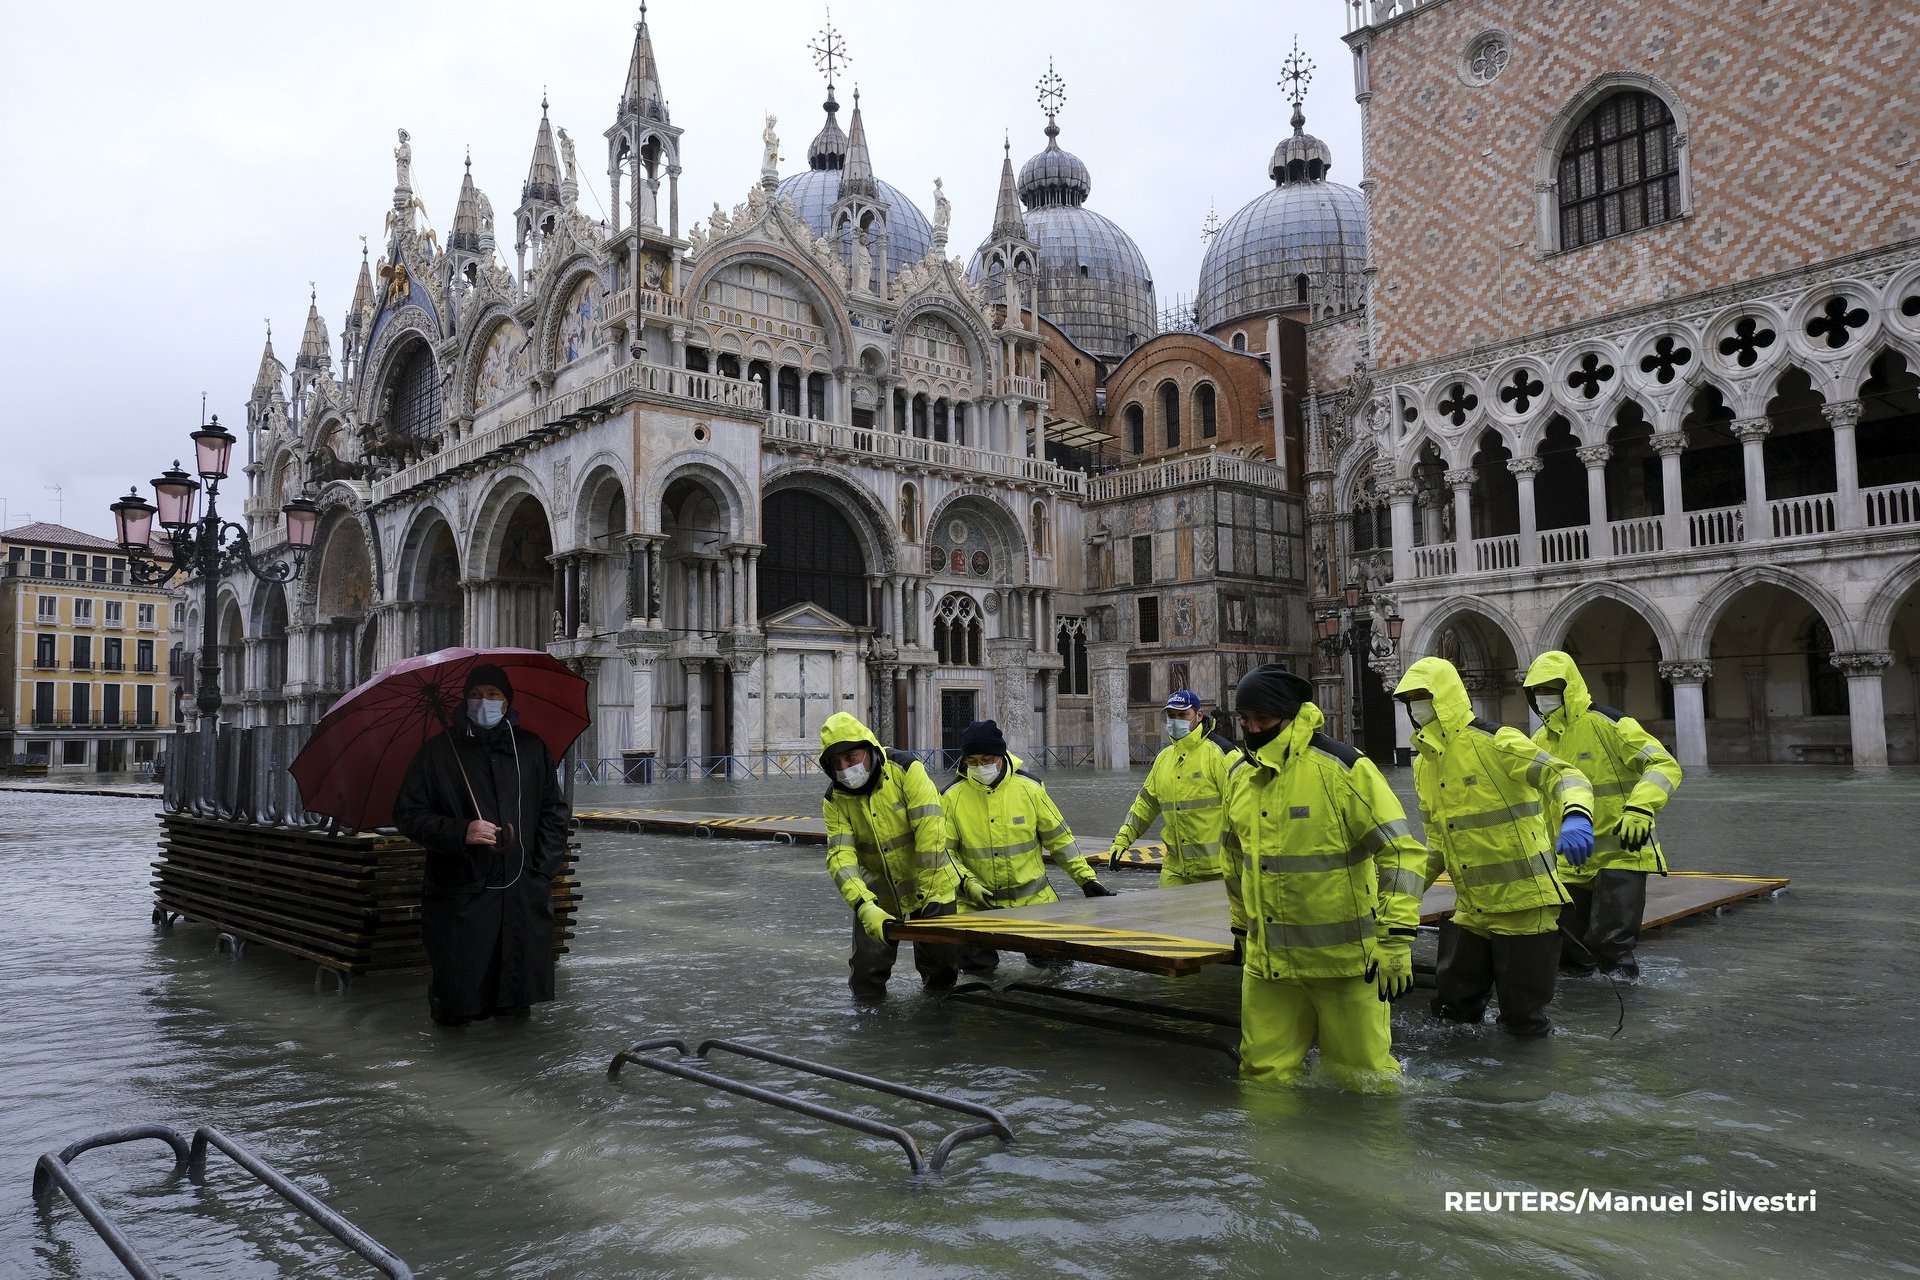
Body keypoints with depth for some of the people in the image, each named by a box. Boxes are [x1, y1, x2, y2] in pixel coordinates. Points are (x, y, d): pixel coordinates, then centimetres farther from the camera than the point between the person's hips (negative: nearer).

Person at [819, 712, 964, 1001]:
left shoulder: (906, 770, -21)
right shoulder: (835, 800, -10)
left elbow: (930, 831, -26)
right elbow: (840, 855, -19)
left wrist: (929, 893, -28)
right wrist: (863, 905, -34)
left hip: (930, 888, -2)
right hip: (877, 893, 3)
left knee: (942, 966, 2)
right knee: (865, 986, 0)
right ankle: (868, 1002, 34)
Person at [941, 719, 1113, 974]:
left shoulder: (1029, 787, -3)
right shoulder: (952, 796, -7)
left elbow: (1059, 837, 4)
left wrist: (1086, 878, 2)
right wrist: (968, 883, -18)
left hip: (1033, 896, 1)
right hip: (978, 901, -1)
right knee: (975, 964, -11)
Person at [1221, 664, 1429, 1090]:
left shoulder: (1342, 768, -14)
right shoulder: (1239, 774, 7)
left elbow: (1401, 851, -15)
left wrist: (1396, 941, -20)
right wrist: (1241, 927, 25)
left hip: (1345, 957, -5)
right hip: (1267, 960, 5)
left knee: (1362, 1078, 8)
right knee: (1264, 1076, 9)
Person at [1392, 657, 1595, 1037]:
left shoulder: (1494, 742, -14)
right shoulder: (1424, 763, 10)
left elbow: (1564, 776, -25)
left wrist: (1575, 816, -45)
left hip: (1523, 902, -7)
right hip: (1471, 910, 7)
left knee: (1523, 1020, 3)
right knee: (1453, 1007, 14)